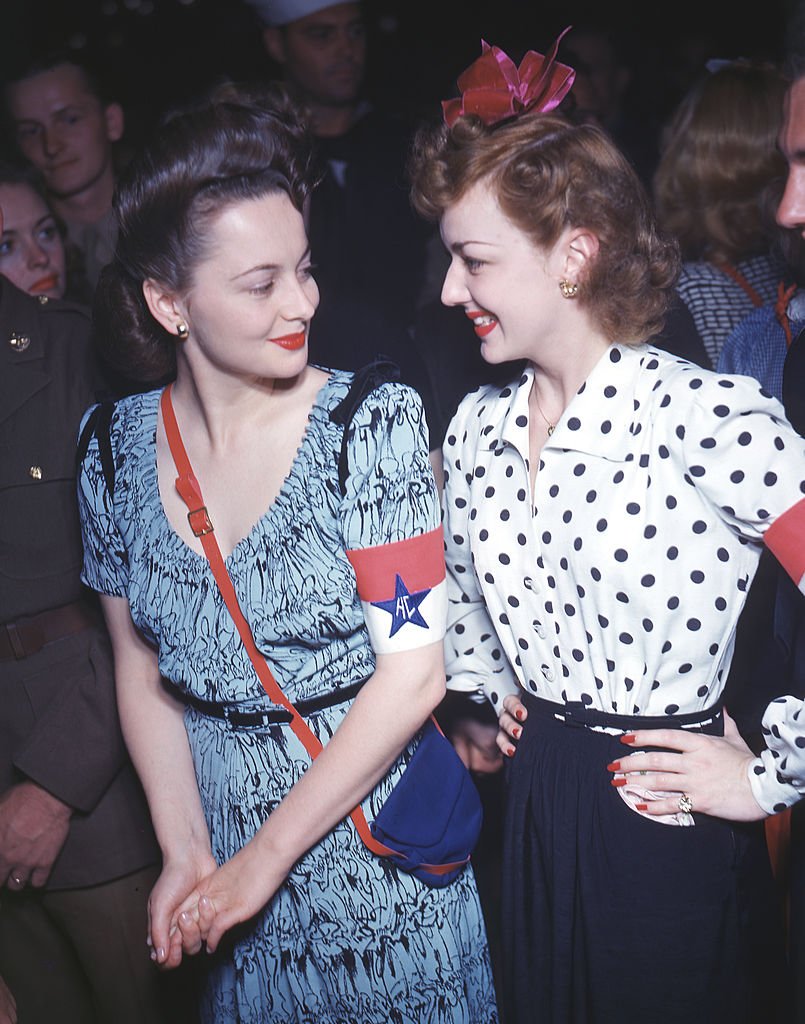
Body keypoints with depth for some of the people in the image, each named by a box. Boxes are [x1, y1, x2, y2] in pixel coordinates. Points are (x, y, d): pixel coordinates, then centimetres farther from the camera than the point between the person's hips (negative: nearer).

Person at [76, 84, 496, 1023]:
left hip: (379, 851, -3)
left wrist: (266, 857, -13)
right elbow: (138, 659, 4)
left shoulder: (373, 421, -16)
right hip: (226, 845, 3)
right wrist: (186, 849, -6)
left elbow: (413, 673, -17)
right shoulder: (117, 445, -5)